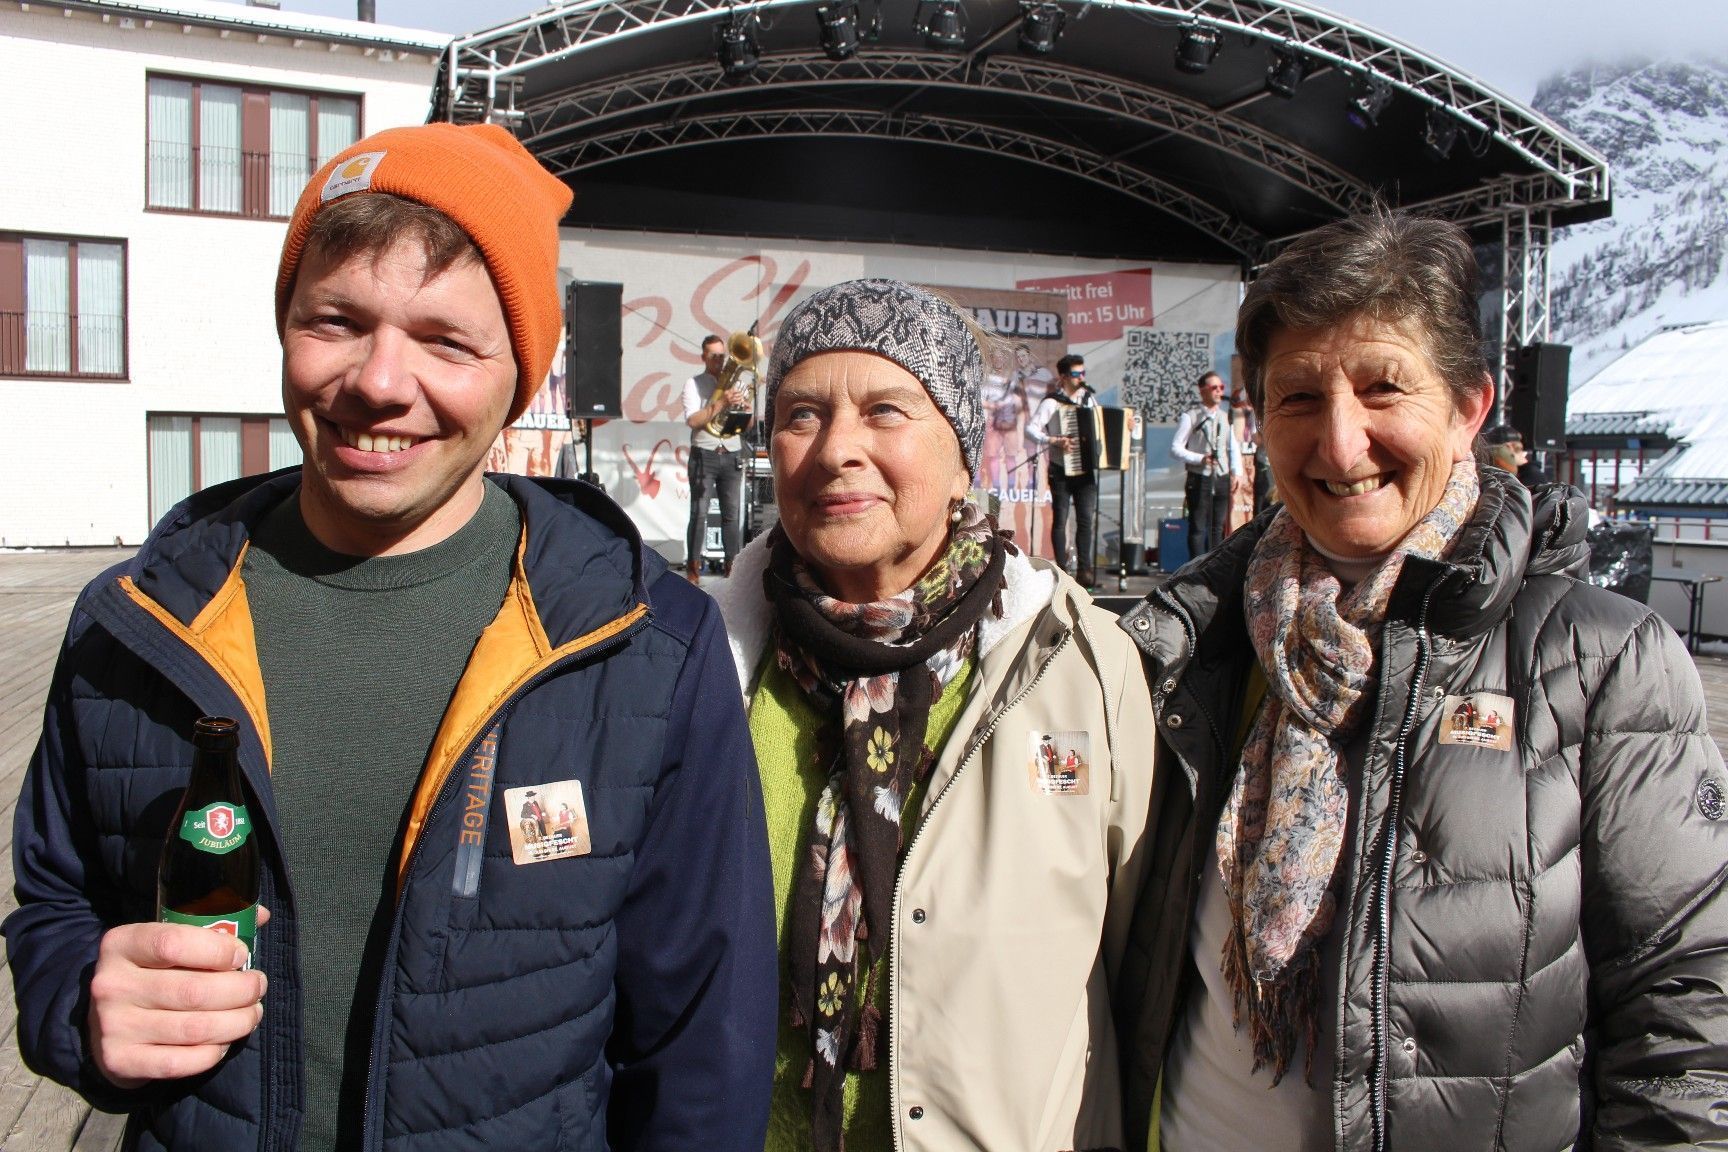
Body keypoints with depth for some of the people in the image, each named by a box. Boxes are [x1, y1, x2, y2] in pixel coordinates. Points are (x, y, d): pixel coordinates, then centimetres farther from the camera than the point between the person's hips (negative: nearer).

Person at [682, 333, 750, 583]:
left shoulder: (735, 384, 16)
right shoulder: (694, 384, 5)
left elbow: (748, 425, 15)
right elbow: (693, 420, -9)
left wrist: (745, 407, -7)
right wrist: (722, 402, -15)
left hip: (733, 456, 4)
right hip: (704, 455, -3)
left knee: (731, 513, 4)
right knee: (699, 513, -7)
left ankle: (732, 564, 9)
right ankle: (693, 567, -4)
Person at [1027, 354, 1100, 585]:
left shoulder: (1089, 397, 10)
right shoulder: (1052, 402, -8)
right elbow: (1031, 428, -16)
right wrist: (1054, 441, -27)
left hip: (1086, 470, 4)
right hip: (1061, 471, -4)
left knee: (1086, 519, 0)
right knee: (1060, 520, 1)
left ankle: (1084, 569, 6)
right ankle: (1062, 570, 7)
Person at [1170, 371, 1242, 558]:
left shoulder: (1226, 416, 12)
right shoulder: (1190, 417, -4)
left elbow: (1233, 447, 18)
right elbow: (1175, 448, -8)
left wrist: (1236, 471, 3)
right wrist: (1200, 459, -20)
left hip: (1222, 478, 5)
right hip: (1199, 478, -5)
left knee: (1218, 527, 9)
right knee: (1198, 527, -3)